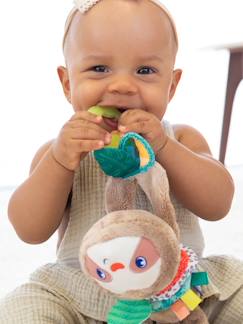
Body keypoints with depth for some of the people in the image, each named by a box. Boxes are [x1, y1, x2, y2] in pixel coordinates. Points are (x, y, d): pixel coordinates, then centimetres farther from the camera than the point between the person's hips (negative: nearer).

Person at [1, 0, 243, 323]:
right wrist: (59, 160, -25)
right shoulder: (61, 150, 0)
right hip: (82, 298, -1)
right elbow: (30, 230, -10)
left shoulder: (181, 140, 2)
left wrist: (163, 148, -26)